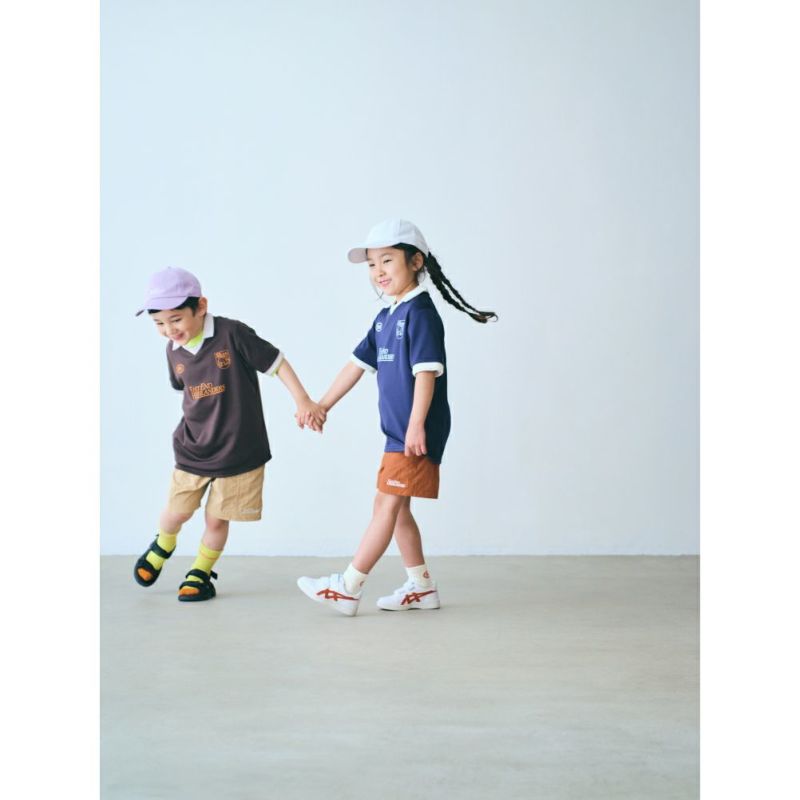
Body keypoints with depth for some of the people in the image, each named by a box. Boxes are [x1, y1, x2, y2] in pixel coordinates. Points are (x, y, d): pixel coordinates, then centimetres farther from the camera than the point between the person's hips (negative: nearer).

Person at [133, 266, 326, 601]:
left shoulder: (231, 334, -18)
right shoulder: (174, 350, -1)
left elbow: (276, 362, -12)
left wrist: (303, 402, -15)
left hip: (238, 451, -4)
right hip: (192, 449, 4)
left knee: (217, 519, 5)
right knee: (176, 512, 8)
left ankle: (201, 573, 30)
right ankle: (162, 547, 42)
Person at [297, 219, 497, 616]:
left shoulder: (419, 312, -12)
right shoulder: (385, 317, 15)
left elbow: (426, 371, -19)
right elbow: (357, 364, 20)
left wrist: (416, 425, -24)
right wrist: (322, 405, 21)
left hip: (415, 433, -10)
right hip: (397, 431, 10)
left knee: (387, 504, -5)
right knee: (394, 507, 13)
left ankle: (348, 588, -1)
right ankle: (421, 586, 22)